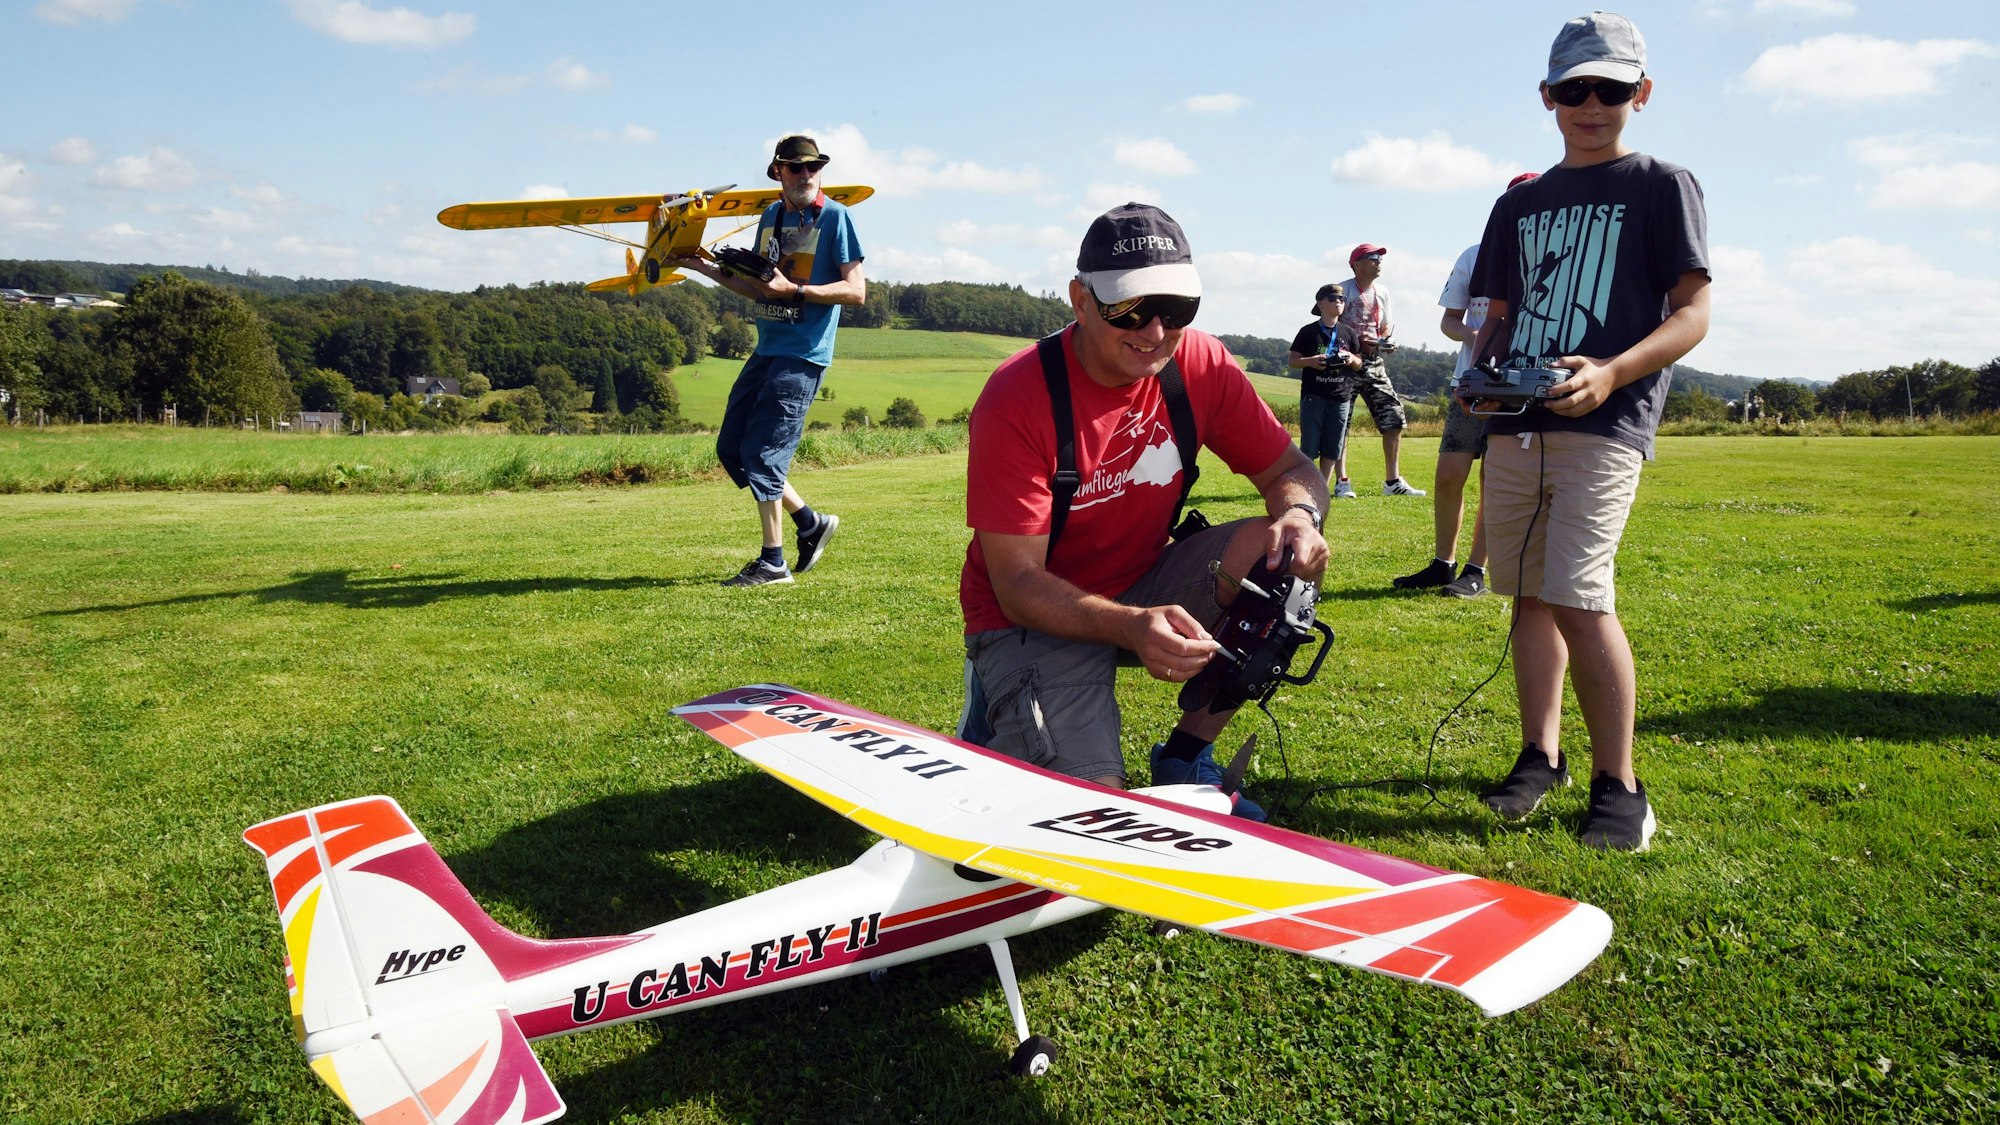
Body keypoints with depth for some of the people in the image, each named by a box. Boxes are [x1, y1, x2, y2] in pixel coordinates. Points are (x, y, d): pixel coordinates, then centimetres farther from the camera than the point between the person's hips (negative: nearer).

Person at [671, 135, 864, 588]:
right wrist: (705, 268, 13)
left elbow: (856, 290, -13)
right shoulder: (770, 217, 14)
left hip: (804, 355, -8)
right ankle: (812, 524, 20)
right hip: (766, 349, 8)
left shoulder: (835, 217, -7)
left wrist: (793, 290, -20)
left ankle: (773, 562, 3)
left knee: (762, 451, -10)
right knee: (731, 448, 8)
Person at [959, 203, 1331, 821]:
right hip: (1038, 618, -5)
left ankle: (1186, 757, -3)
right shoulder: (1016, 399, -23)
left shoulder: (1201, 364, -9)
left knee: (1279, 552, -21)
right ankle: (999, 717, 12)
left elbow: (1291, 470, 1)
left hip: (1145, 585, 5)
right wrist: (1131, 627, -42)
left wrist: (1300, 513, -25)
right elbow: (1018, 584, -25)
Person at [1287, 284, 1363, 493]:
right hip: (1313, 395, -4)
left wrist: (1351, 359, -5)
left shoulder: (1348, 333, 11)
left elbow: (1358, 365, 17)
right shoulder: (1309, 332, 0)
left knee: (1333, 447, 4)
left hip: (1340, 396, 4)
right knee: (1309, 447, -5)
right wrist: (1310, 361, -17)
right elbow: (1291, 360, 1)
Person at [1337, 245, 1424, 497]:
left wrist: (1385, 341, -1)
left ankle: (1392, 481, 5)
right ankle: (1341, 480, 6)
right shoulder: (1344, 289, -5)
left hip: (1373, 363, 6)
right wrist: (1358, 341, -21)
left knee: (1394, 418, 0)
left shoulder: (1382, 293, 15)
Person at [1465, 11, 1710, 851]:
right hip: (1515, 425, 6)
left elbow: (1692, 314, -2)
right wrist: (1480, 370, 1)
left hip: (1604, 425, -5)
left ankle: (1618, 785, -4)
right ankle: (1542, 756, 20)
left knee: (1581, 596, -16)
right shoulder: (1520, 204, 20)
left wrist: (1609, 372, -20)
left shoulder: (1662, 186, 5)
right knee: (1531, 593, 8)